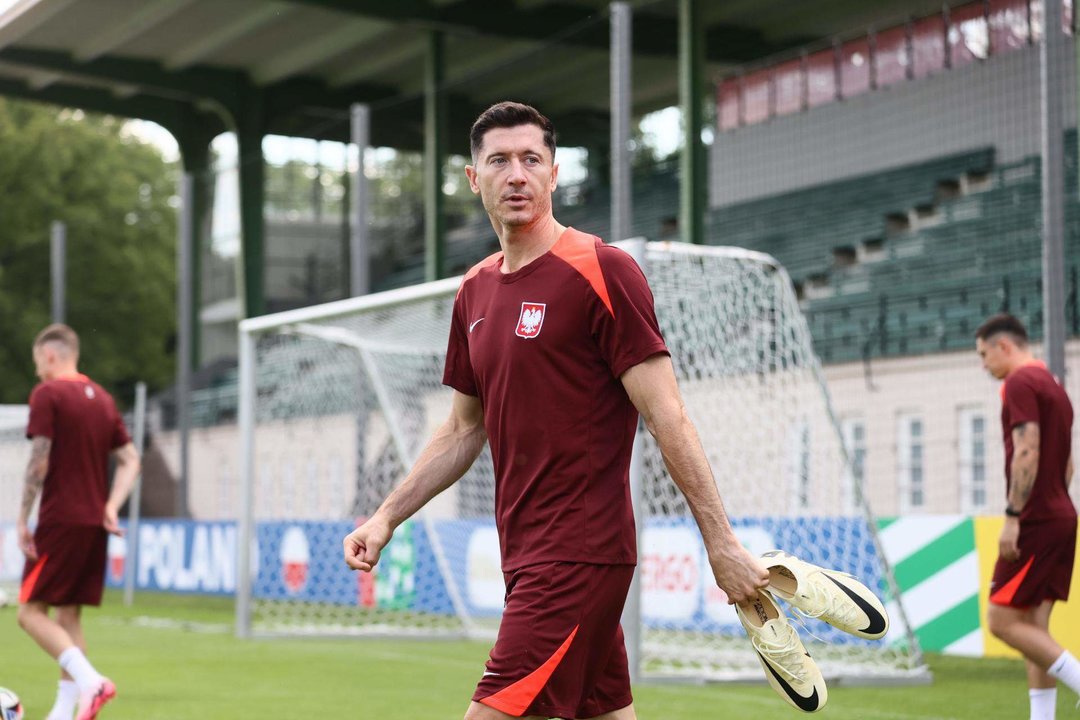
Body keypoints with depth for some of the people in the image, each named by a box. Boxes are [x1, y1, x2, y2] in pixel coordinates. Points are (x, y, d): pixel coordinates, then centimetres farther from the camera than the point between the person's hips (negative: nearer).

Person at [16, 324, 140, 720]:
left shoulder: (47, 394, -7)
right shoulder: (102, 398, 15)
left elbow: (39, 462, -13)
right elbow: (129, 461, 12)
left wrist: (23, 519, -7)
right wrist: (111, 507, 4)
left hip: (60, 520, -7)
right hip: (95, 524, 7)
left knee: (31, 612, -3)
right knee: (69, 617, 10)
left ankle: (90, 681, -21)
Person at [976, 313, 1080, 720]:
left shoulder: (1021, 384, -10)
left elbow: (1027, 453, -20)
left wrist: (1013, 517, -21)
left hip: (1035, 521, -10)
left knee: (1002, 620, -7)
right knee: (1034, 627, 8)